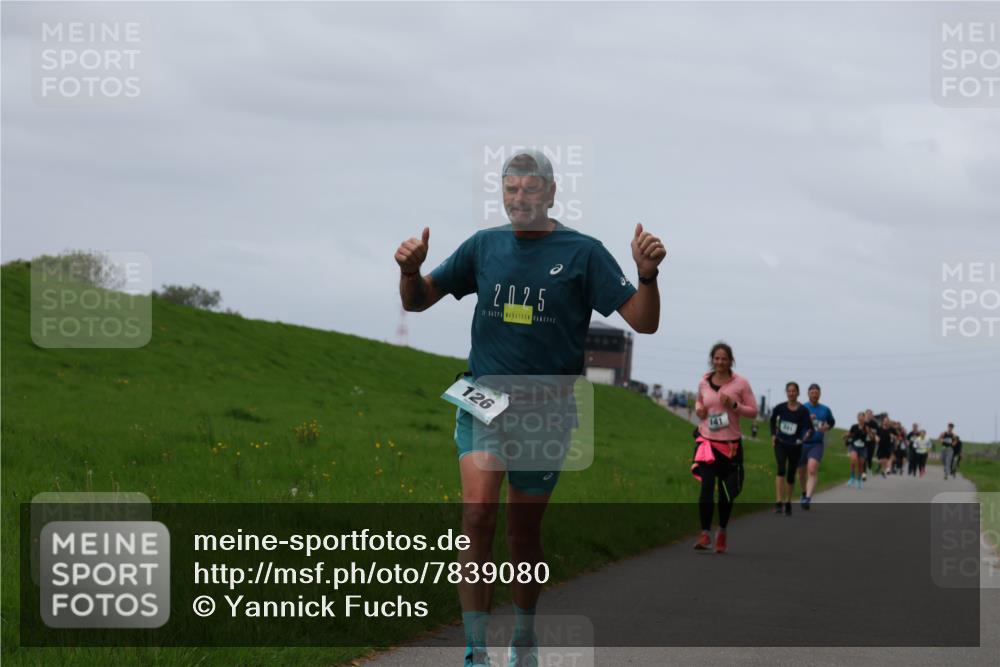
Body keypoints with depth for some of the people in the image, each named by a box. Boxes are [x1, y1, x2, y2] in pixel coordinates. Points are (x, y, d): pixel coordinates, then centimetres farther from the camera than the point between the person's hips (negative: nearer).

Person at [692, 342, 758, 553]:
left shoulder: (740, 383, -3)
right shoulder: (704, 383, 4)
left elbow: (753, 411, 0)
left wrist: (734, 405, -17)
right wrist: (698, 408, 1)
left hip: (730, 444, -1)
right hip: (707, 441, 1)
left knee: (727, 492, 7)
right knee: (706, 486, -15)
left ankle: (722, 532, 28)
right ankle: (705, 533, -12)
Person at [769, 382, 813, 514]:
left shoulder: (803, 411, -10)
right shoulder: (780, 408, -4)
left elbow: (808, 427, -15)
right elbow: (773, 419, 17)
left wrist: (806, 434, -37)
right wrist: (773, 434, 13)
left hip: (795, 446, 0)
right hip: (781, 443, 0)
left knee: (791, 475, 9)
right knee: (781, 469, -21)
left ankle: (787, 503, 29)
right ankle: (778, 502, -27)